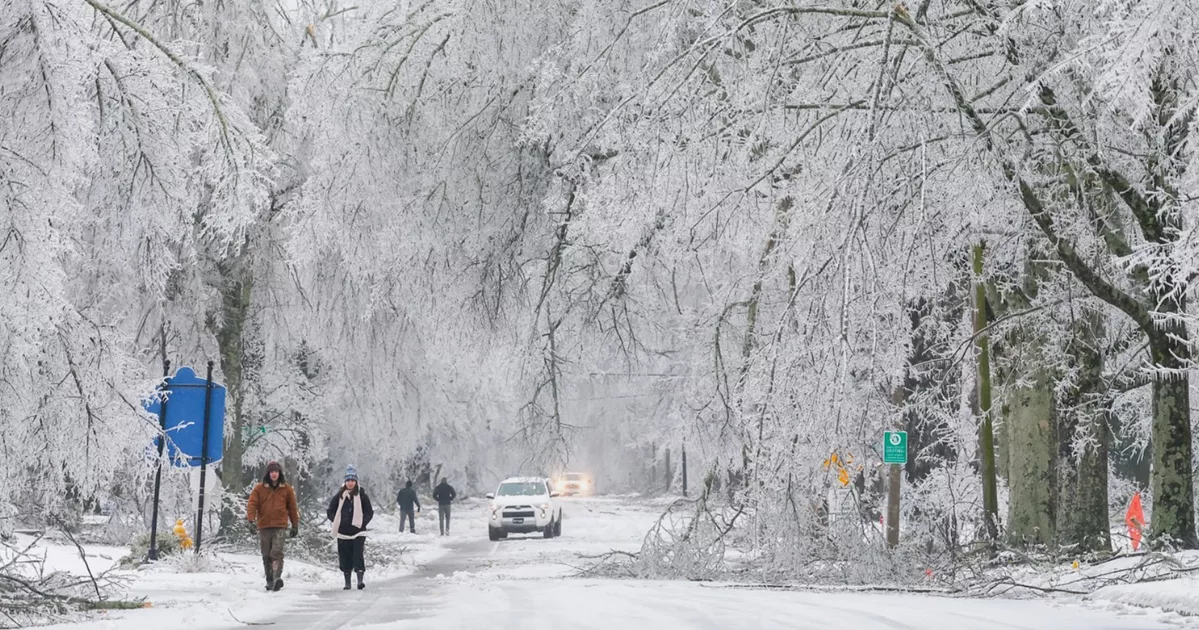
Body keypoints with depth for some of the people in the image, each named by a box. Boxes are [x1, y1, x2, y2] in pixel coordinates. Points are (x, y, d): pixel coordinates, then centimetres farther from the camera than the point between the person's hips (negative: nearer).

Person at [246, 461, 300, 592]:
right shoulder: (259, 488, 5)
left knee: (277, 552, -18)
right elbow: (252, 503, -3)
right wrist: (251, 518, -20)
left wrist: (295, 525, 12)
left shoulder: (286, 489, 6)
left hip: (280, 526, -2)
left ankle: (277, 577, -27)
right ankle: (269, 581, 14)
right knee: (266, 555, 7)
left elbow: (292, 508, 12)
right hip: (263, 527, 2)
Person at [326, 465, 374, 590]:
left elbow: (369, 512, 5)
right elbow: (331, 511, 12)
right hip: (343, 533, 2)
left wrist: (362, 523, -7)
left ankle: (360, 580, -13)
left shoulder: (362, 496, 0)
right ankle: (347, 582, 16)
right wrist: (337, 522, 2)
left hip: (358, 532, -2)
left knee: (358, 555, -12)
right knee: (345, 557, 6)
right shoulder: (339, 496, 4)